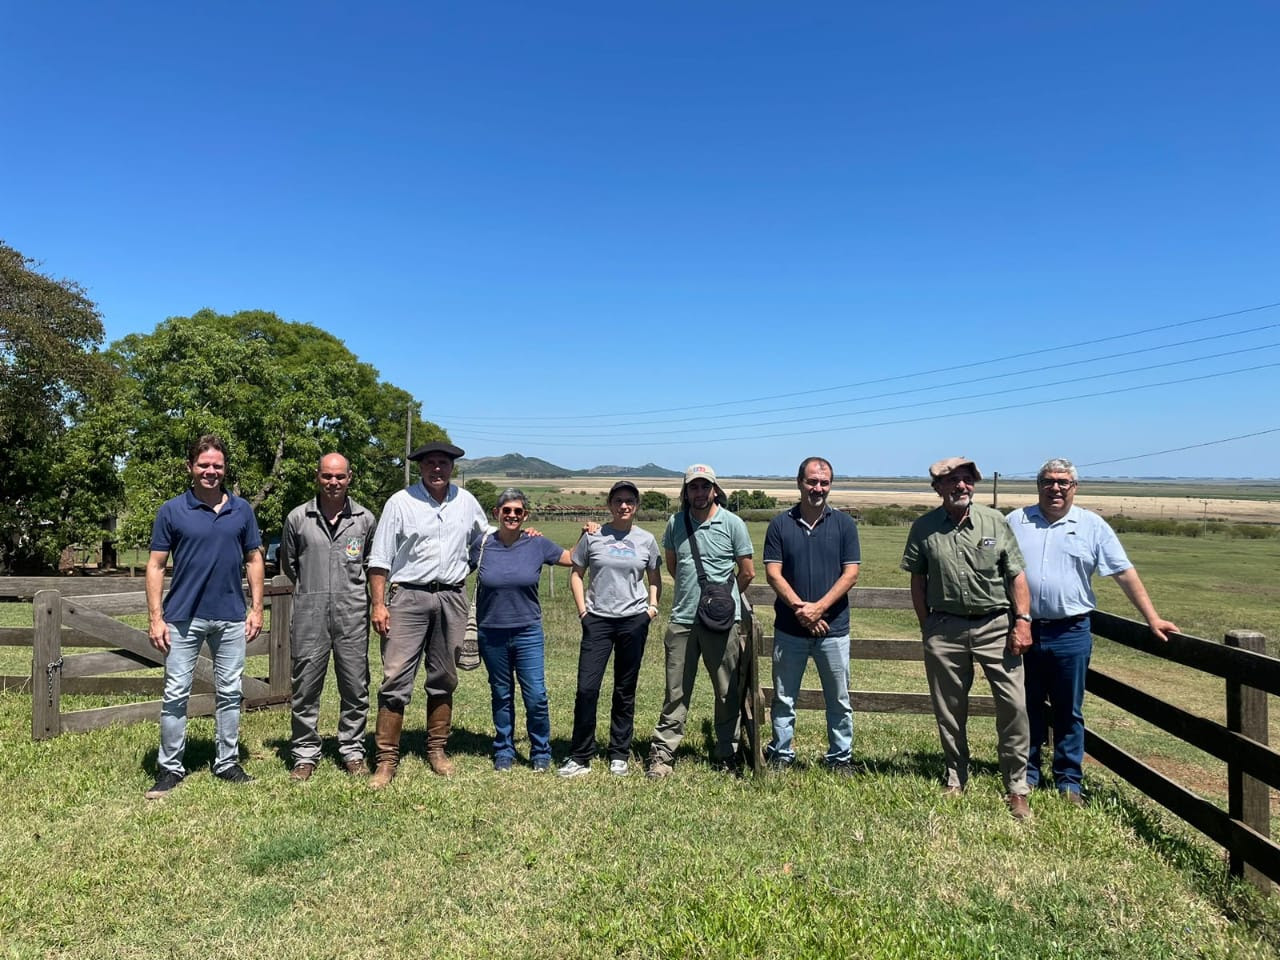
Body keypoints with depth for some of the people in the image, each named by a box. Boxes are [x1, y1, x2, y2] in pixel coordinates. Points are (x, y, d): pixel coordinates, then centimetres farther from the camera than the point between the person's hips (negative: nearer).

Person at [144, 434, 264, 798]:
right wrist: (155, 617, -8)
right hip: (183, 617, -2)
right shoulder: (171, 511, -1)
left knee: (229, 693, 10)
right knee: (175, 694, 4)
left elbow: (253, 560, 9)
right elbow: (156, 566, -1)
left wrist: (256, 608, 2)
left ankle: (227, 763, 22)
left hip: (231, 617, 2)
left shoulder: (242, 510, 5)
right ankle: (170, 768, 17)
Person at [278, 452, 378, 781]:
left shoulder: (365, 519, 4)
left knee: (355, 688, 6)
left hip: (353, 614, 0)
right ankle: (305, 754, 19)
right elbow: (288, 564, 16)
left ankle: (352, 751, 20)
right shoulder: (298, 518, 3)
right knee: (305, 688, 5)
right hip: (309, 614, 0)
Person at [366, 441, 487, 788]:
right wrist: (379, 604, -9)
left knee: (444, 679, 11)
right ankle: (386, 759, 2)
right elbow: (380, 558, -4)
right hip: (408, 596, -3)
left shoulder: (467, 502, 8)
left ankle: (437, 750, 24)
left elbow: (484, 541, 25)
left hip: (452, 599, 4)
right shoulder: (400, 502, -2)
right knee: (395, 678, -7)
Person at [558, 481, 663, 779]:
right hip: (598, 620, -1)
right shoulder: (593, 537, 1)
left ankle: (619, 756, 22)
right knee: (587, 688, -7)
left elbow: (655, 578, 15)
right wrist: (582, 608, -1)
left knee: (625, 691, 9)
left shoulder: (646, 540, 4)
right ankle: (580, 757, 6)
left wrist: (652, 606, 1)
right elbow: (576, 574, 8)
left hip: (634, 620, 1)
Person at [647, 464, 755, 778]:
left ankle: (727, 754, 22)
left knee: (728, 692, 9)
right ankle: (662, 753, 15)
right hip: (682, 620, 2)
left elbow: (747, 573, 2)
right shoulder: (675, 523, 4)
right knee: (676, 692, 7)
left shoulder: (732, 523, -4)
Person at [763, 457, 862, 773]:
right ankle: (780, 754, 24)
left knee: (839, 699, 10)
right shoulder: (780, 524, 1)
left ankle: (840, 758, 24)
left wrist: (819, 607, -14)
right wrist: (800, 608, -15)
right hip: (789, 628, 0)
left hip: (833, 628, 0)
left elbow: (851, 573, -4)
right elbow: (773, 573, -3)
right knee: (783, 698, 10)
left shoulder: (844, 524, 1)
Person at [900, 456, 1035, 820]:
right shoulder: (924, 528, 0)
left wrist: (1022, 621, -6)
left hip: (996, 625, -1)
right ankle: (955, 781, 29)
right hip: (946, 629, 1)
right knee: (949, 711, 11)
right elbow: (917, 581, 7)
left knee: (1013, 706, -4)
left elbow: (1016, 575, 2)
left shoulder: (995, 521, 0)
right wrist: (926, 628, 5)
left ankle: (1017, 789, 10)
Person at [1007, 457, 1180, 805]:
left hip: (1070, 634, -1)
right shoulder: (1015, 522, 4)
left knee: (1069, 713, 9)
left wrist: (1153, 619, -4)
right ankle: (1026, 775, 25)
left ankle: (1069, 783, 22)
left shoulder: (1092, 526, 2)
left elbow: (1125, 573, 1)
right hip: (1023, 631, 1)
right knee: (1026, 708, 12)